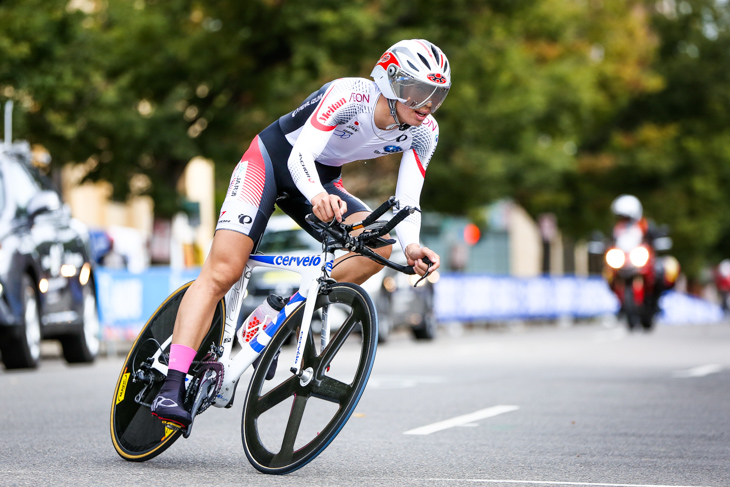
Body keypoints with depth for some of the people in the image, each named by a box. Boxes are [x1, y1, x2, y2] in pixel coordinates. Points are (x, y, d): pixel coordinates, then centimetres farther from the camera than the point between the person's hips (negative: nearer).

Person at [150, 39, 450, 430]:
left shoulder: (424, 132, -13)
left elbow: (407, 201, -14)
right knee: (222, 271, -19)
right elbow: (301, 154, -38)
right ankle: (172, 386, -20)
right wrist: (316, 195, -60)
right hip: (273, 160, -5)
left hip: (319, 179, 6)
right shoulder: (349, 94, -29)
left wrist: (411, 245, -36)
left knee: (379, 244, -21)